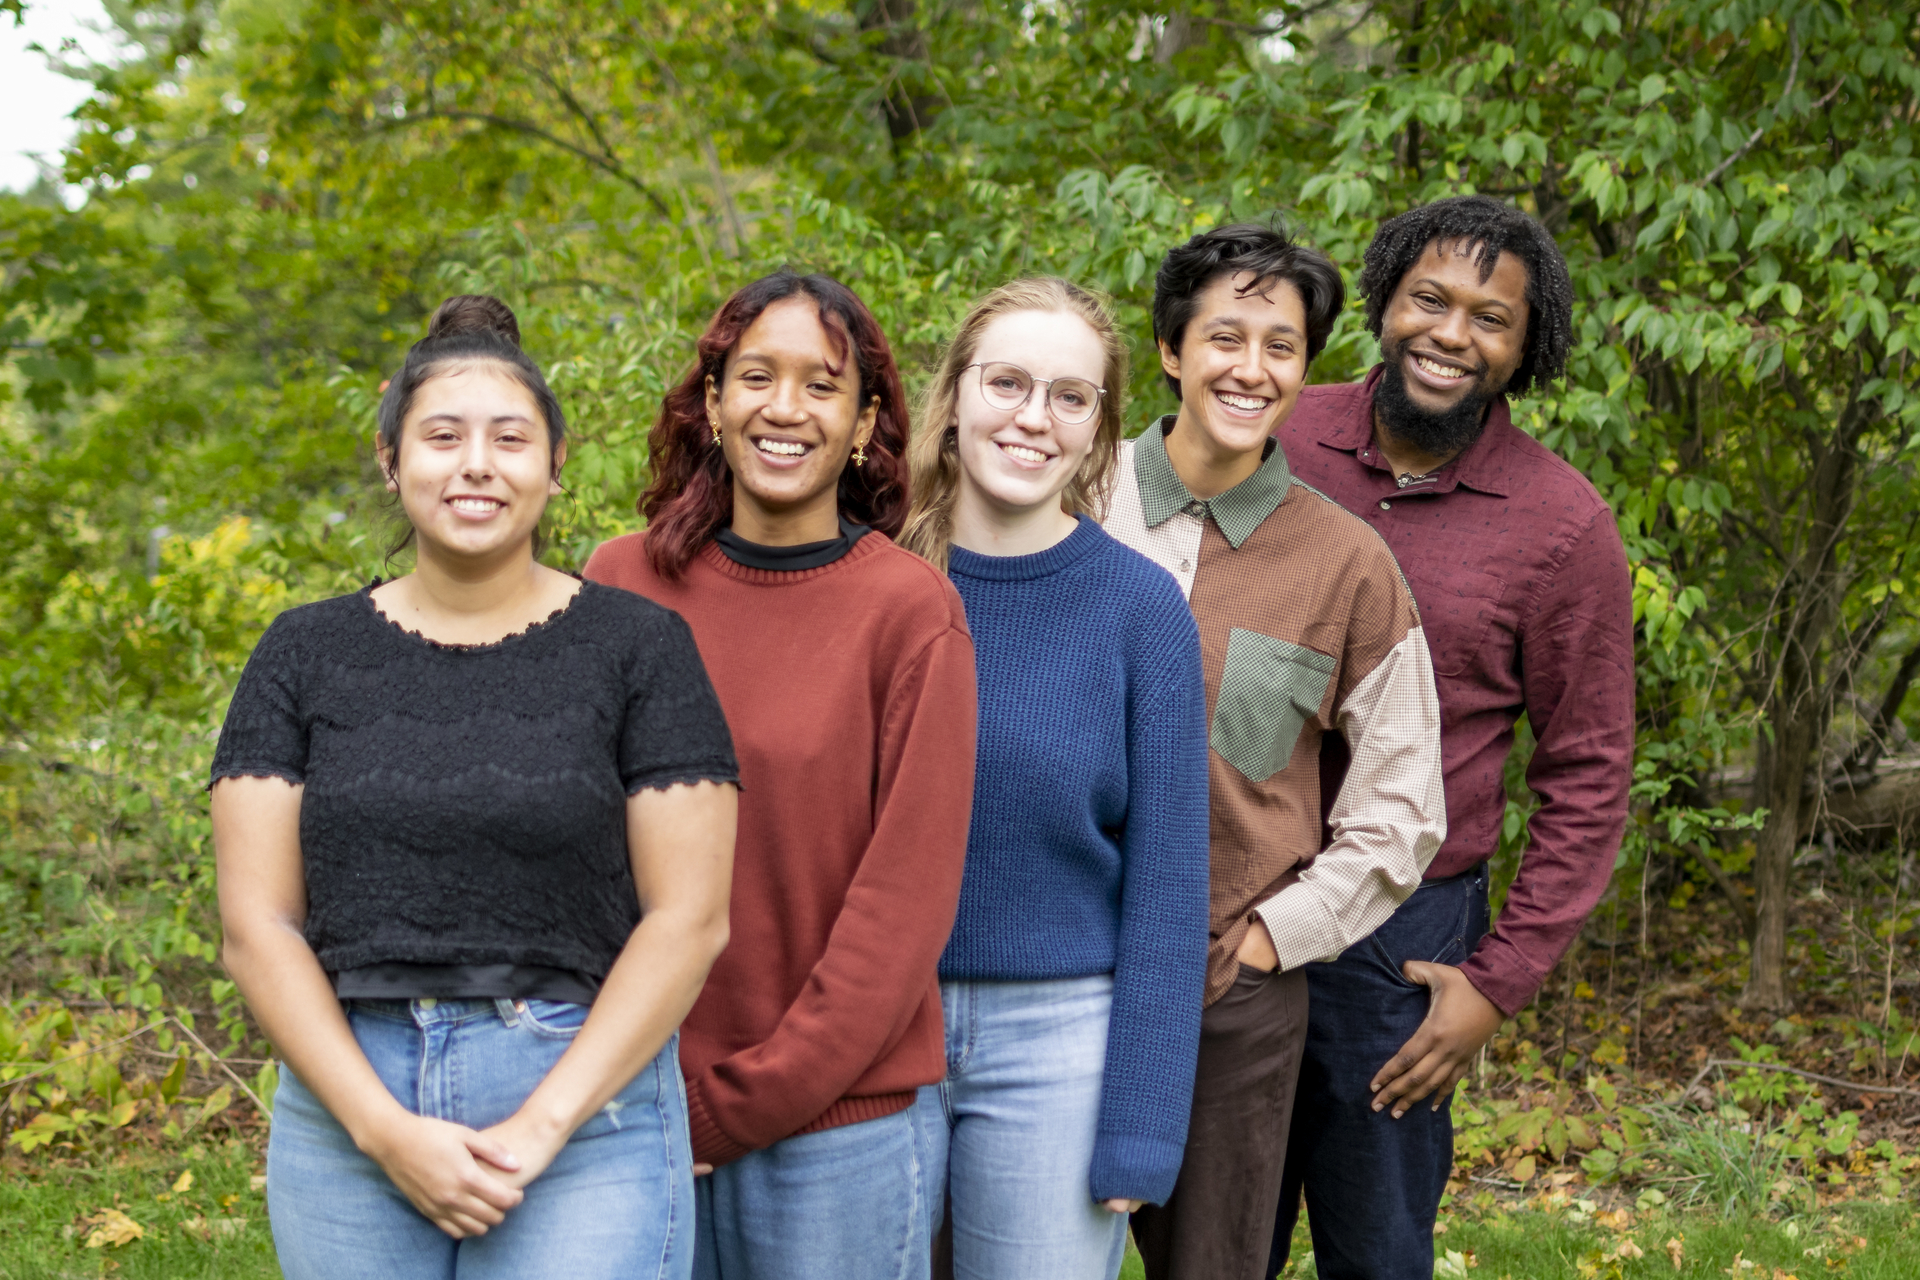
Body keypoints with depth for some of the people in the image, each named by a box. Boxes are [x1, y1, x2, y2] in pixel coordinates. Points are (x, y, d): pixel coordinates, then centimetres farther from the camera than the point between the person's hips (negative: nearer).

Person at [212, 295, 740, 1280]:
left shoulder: (639, 647, -1)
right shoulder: (305, 654, 6)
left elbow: (689, 918, -4)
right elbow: (257, 923, 2)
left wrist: (542, 1126, -11)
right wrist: (386, 1129, -8)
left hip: (585, 1117, -2)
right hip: (346, 1113, 2)